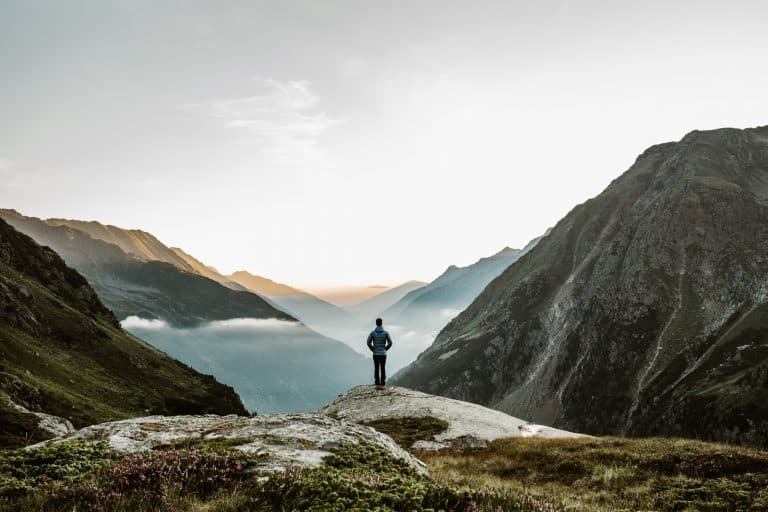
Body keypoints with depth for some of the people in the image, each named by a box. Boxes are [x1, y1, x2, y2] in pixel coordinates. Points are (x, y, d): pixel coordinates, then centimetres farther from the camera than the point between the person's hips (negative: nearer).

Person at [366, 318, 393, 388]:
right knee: (383, 369, 3)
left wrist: (372, 349, 10)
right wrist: (385, 349, 10)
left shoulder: (372, 332, -3)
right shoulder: (385, 333, -4)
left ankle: (377, 384, 3)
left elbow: (368, 342, -5)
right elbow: (390, 343, -6)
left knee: (376, 369, 5)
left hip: (375, 354, 0)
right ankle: (382, 384, 0)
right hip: (383, 354, 0)